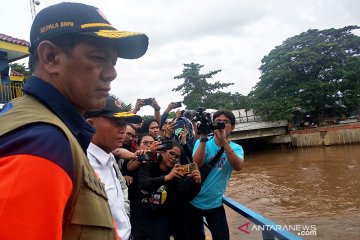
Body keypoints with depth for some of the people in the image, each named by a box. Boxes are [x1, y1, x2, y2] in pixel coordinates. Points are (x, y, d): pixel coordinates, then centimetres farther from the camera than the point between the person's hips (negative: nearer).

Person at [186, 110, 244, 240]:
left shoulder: (236, 148, -5)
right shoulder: (203, 143, -7)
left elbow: (238, 166, -26)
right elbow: (196, 164, -25)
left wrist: (224, 141, -35)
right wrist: (203, 139, -34)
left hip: (215, 203, 0)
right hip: (193, 201, 0)